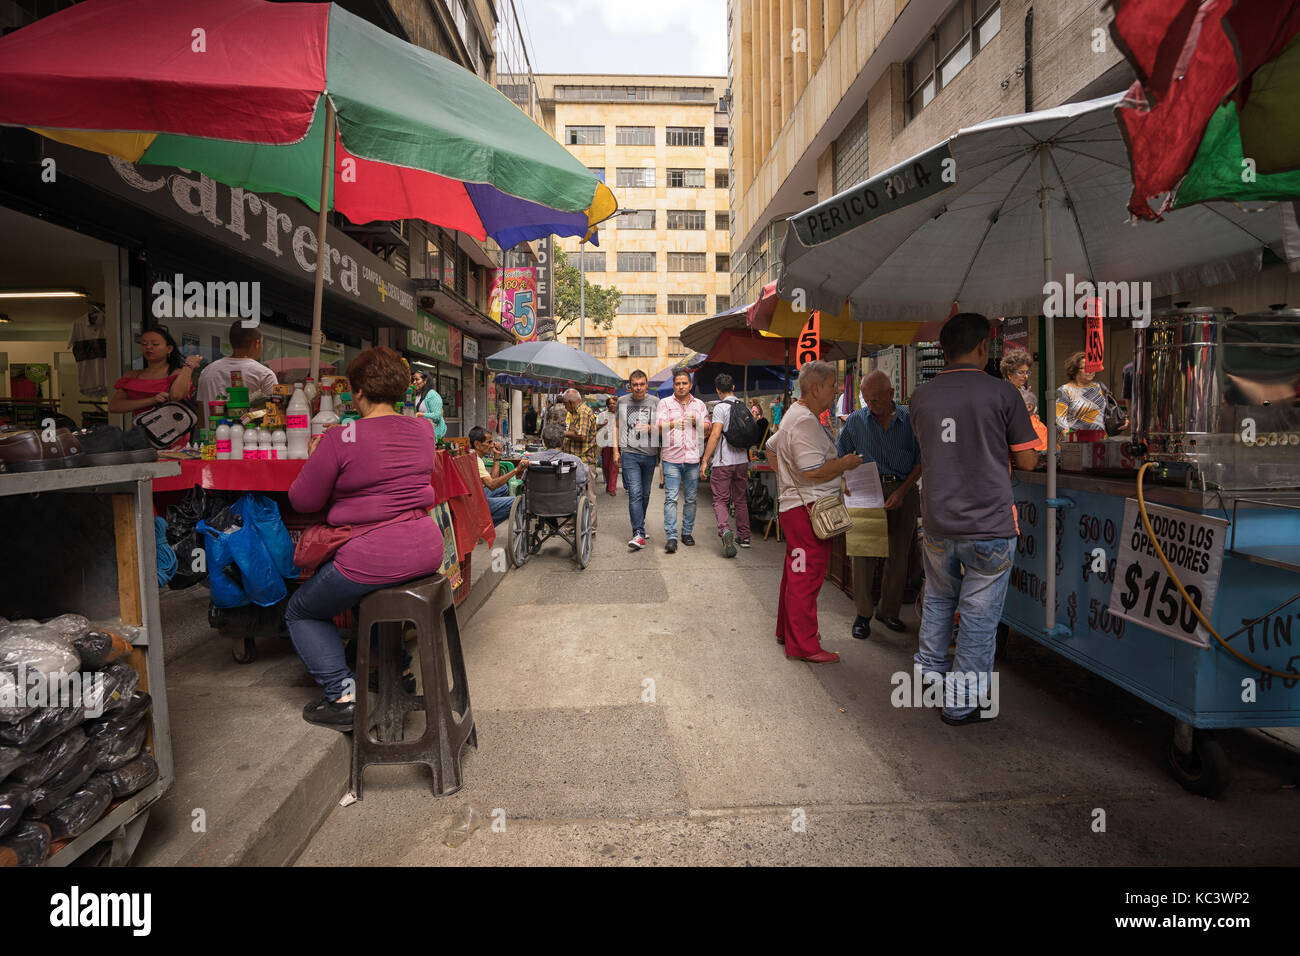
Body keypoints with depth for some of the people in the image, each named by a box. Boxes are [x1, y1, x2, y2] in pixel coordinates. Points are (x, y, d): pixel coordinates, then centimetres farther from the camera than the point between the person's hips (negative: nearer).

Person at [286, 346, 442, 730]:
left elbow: (303, 501, -5)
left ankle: (343, 694, 8)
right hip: (427, 553, 7)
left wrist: (316, 457, 13)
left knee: (300, 612, 19)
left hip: (372, 559, -6)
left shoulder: (340, 440, -16)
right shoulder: (422, 430, 2)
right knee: (381, 593, 39)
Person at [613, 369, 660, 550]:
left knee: (645, 493, 12)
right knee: (635, 493, -12)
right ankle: (639, 534, -15)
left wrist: (649, 428, -16)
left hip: (650, 454, 1)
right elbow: (617, 426, 16)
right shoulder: (622, 401, 8)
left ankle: (639, 524, 34)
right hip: (629, 454, -1)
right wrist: (616, 449, 10)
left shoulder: (655, 402, 4)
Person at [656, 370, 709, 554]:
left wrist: (697, 422, -8)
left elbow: (708, 428, 12)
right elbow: (659, 426, -5)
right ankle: (671, 537, -10)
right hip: (672, 457, -2)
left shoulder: (699, 405, 14)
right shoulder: (665, 403, 7)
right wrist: (672, 424, -26)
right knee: (671, 498, -9)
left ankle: (687, 532, 20)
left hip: (693, 458, 3)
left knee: (691, 498, 8)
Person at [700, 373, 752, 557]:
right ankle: (743, 536, 23)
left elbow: (715, 435, -17)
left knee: (720, 500, -3)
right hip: (742, 460, 6)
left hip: (723, 462, -6)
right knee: (740, 499, 17)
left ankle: (725, 530, -27)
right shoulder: (745, 407, 10)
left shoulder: (720, 407, -10)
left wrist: (705, 460, -15)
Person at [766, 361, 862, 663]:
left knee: (796, 572, 19)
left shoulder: (794, 415, 16)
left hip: (793, 503, 11)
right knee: (806, 575, -6)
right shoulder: (805, 422, -19)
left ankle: (787, 630, 32)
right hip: (807, 507, -11)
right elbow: (814, 471, -25)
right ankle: (803, 645, 1)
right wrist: (845, 464, -10)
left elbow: (771, 448, 29)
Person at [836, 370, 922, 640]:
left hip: (904, 490, 1)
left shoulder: (910, 418, 0)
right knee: (863, 551, -5)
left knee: (899, 555, 7)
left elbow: (921, 460, 1)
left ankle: (888, 610, 22)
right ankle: (863, 613, 7)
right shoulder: (856, 420, 3)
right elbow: (841, 457, 10)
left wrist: (902, 491, -9)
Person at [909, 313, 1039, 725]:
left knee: (938, 601, 25)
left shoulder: (921, 396, 3)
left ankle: (929, 674, 39)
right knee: (978, 615, 8)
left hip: (937, 522, 4)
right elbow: (1027, 460, -2)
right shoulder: (1003, 393, -8)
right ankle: (960, 703, 17)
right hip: (989, 526, -4)